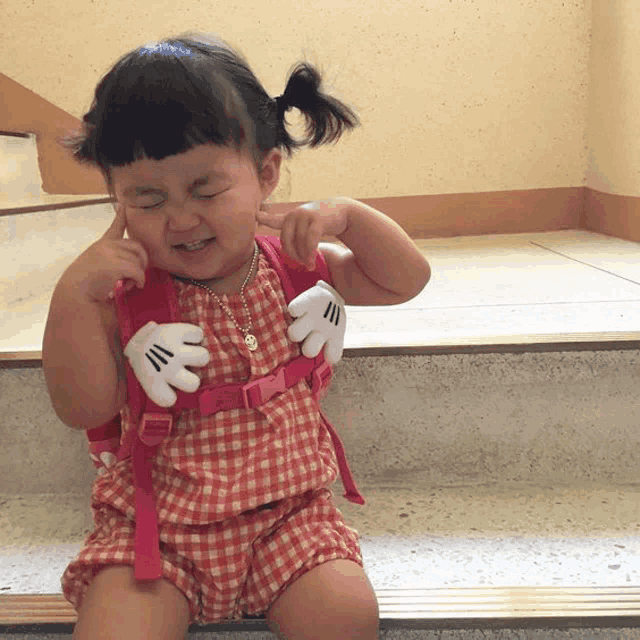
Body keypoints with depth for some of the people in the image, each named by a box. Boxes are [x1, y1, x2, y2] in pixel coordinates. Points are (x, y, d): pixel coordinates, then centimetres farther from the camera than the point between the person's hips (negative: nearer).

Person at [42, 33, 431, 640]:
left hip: (287, 509, 2)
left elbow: (406, 280, 3)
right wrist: (73, 296, -24)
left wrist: (346, 214, -13)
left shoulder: (294, 266, -2)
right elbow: (85, 409, -11)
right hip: (155, 523, -1)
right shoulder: (125, 292, -8)